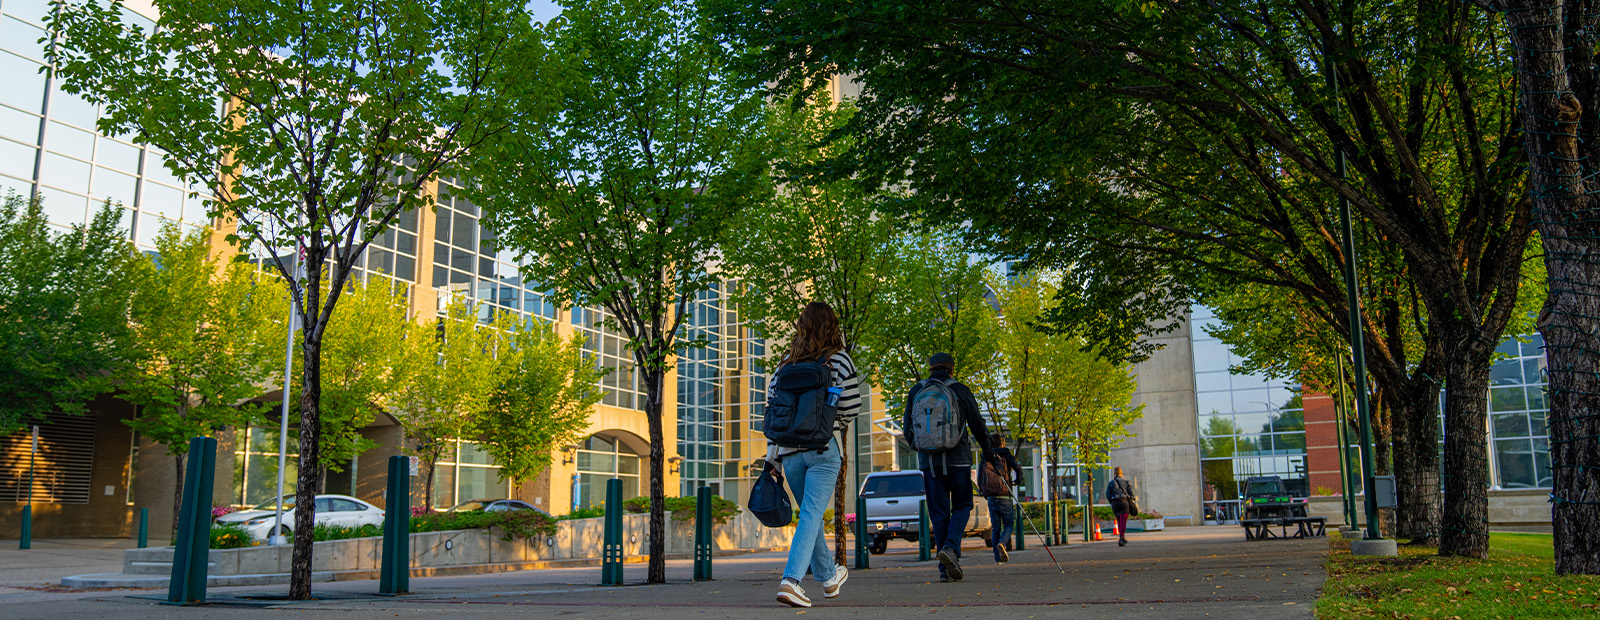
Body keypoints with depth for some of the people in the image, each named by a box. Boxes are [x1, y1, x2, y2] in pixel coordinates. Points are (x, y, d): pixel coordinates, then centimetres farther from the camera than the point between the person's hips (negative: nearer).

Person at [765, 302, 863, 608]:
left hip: (790, 451, 4)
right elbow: (851, 408, -6)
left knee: (809, 514, 18)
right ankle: (791, 580, -21)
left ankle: (828, 577, 34)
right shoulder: (839, 359, -2)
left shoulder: (787, 361, 8)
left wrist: (772, 457, 8)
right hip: (823, 448, -4)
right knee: (811, 514, -5)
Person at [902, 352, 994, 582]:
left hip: (928, 461, 2)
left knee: (939, 512, 7)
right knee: (962, 506, 11)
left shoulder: (915, 392, 6)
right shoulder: (960, 391, 0)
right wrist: (988, 450, 20)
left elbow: (907, 431, 10)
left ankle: (946, 568, 2)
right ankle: (951, 547, -14)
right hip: (957, 459, -2)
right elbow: (977, 425, 5)